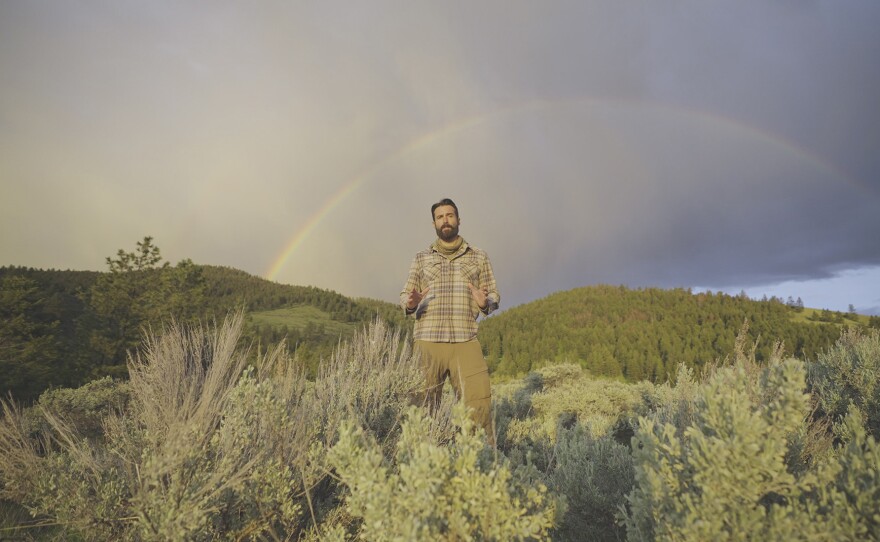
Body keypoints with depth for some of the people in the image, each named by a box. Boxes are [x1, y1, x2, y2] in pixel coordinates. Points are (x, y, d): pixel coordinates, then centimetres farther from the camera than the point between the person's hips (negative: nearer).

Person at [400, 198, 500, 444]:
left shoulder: (478, 257, 13)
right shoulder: (421, 258, 15)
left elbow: (494, 295, 14)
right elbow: (405, 295, 13)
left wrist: (485, 303, -10)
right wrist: (411, 303, -11)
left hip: (466, 341, 0)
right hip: (428, 341, 1)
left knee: (479, 402, -9)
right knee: (425, 406, 3)